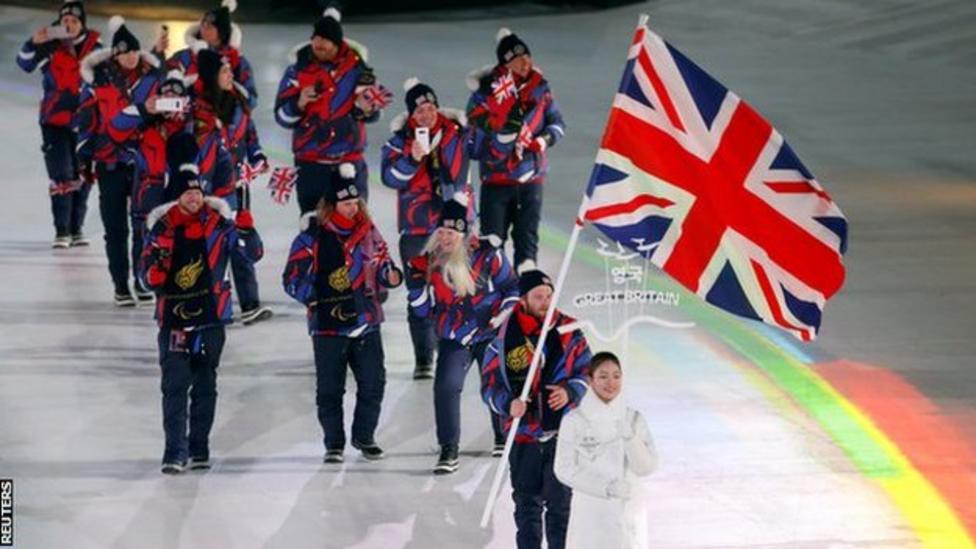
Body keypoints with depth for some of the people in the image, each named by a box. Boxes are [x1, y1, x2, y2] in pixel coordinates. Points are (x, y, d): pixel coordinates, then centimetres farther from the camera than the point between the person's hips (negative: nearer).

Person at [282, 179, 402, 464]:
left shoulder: (368, 231, 7)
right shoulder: (312, 237, -7)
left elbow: (381, 264, 17)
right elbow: (292, 279, -5)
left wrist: (391, 275, -6)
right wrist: (317, 298, -17)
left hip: (366, 322, 4)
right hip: (328, 325, -4)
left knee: (373, 382, 3)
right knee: (330, 389, 2)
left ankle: (364, 437, 21)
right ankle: (334, 445, 15)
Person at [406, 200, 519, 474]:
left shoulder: (486, 254, -12)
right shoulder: (429, 262, -3)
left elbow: (512, 287, 0)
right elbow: (424, 309, 0)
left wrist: (505, 315, -9)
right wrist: (417, 284, -14)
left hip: (490, 334, -1)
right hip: (453, 338, 1)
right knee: (446, 386, -17)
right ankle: (448, 451, -11)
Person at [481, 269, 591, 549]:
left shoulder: (569, 332, -2)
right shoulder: (505, 337, -7)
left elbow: (586, 373, 3)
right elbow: (490, 385, -2)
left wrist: (570, 393, -17)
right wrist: (508, 404, -21)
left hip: (563, 431, 0)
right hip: (524, 432, 0)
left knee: (560, 500, 5)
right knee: (527, 502, 9)